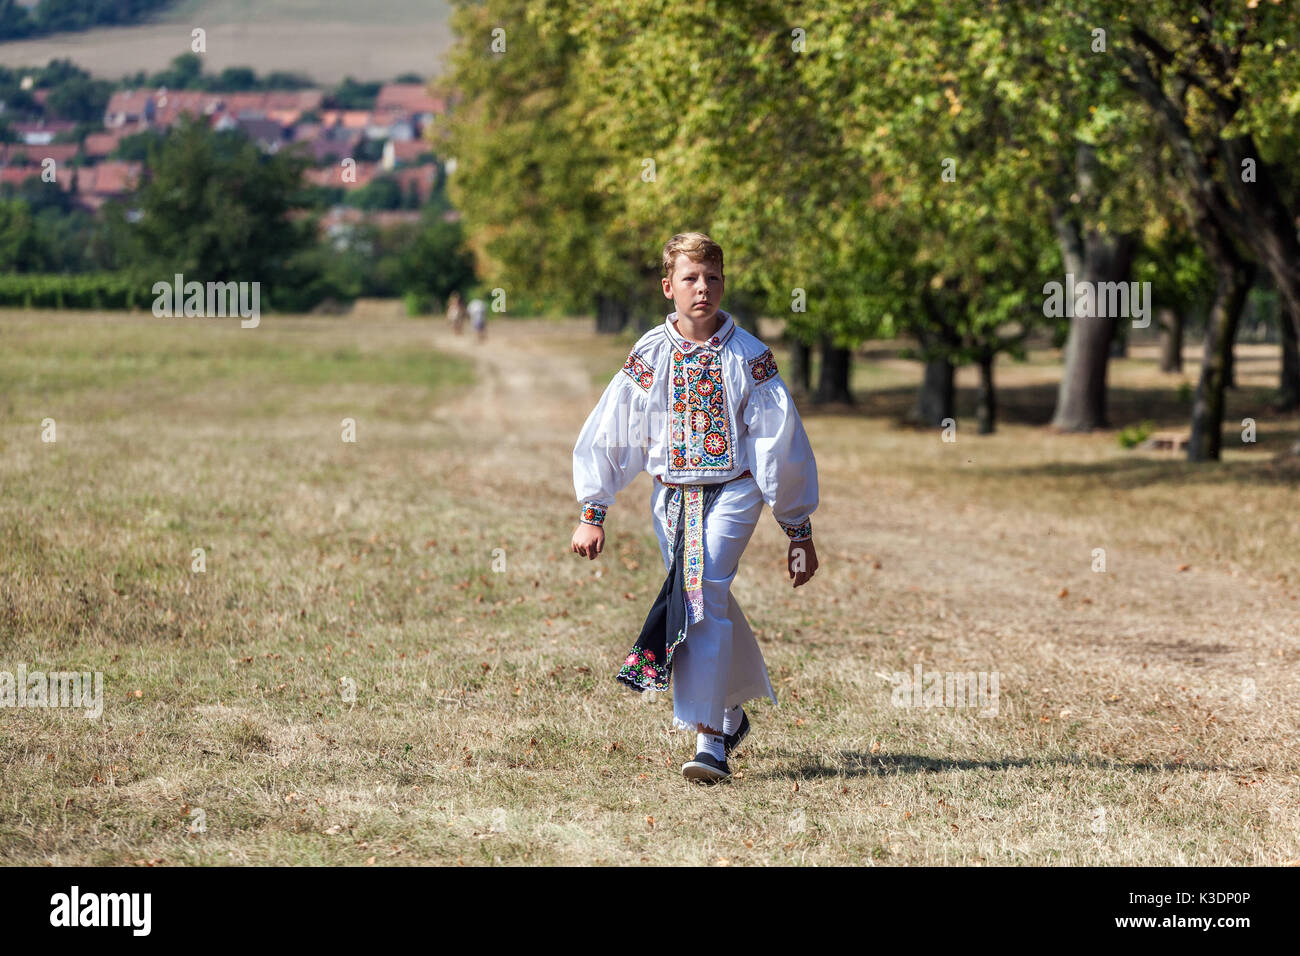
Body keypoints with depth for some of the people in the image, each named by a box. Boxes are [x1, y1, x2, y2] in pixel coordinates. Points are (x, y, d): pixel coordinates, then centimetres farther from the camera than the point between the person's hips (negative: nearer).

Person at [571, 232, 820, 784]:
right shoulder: (648, 356, 3)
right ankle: (732, 712, 31)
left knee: (705, 597, -20)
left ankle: (710, 740, -22)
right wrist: (592, 515, 5)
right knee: (706, 604, 8)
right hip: (671, 495, 3)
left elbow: (781, 444, 2)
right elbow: (609, 433, 8)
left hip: (731, 493, -3)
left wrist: (799, 532, 4)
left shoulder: (749, 357, -2)